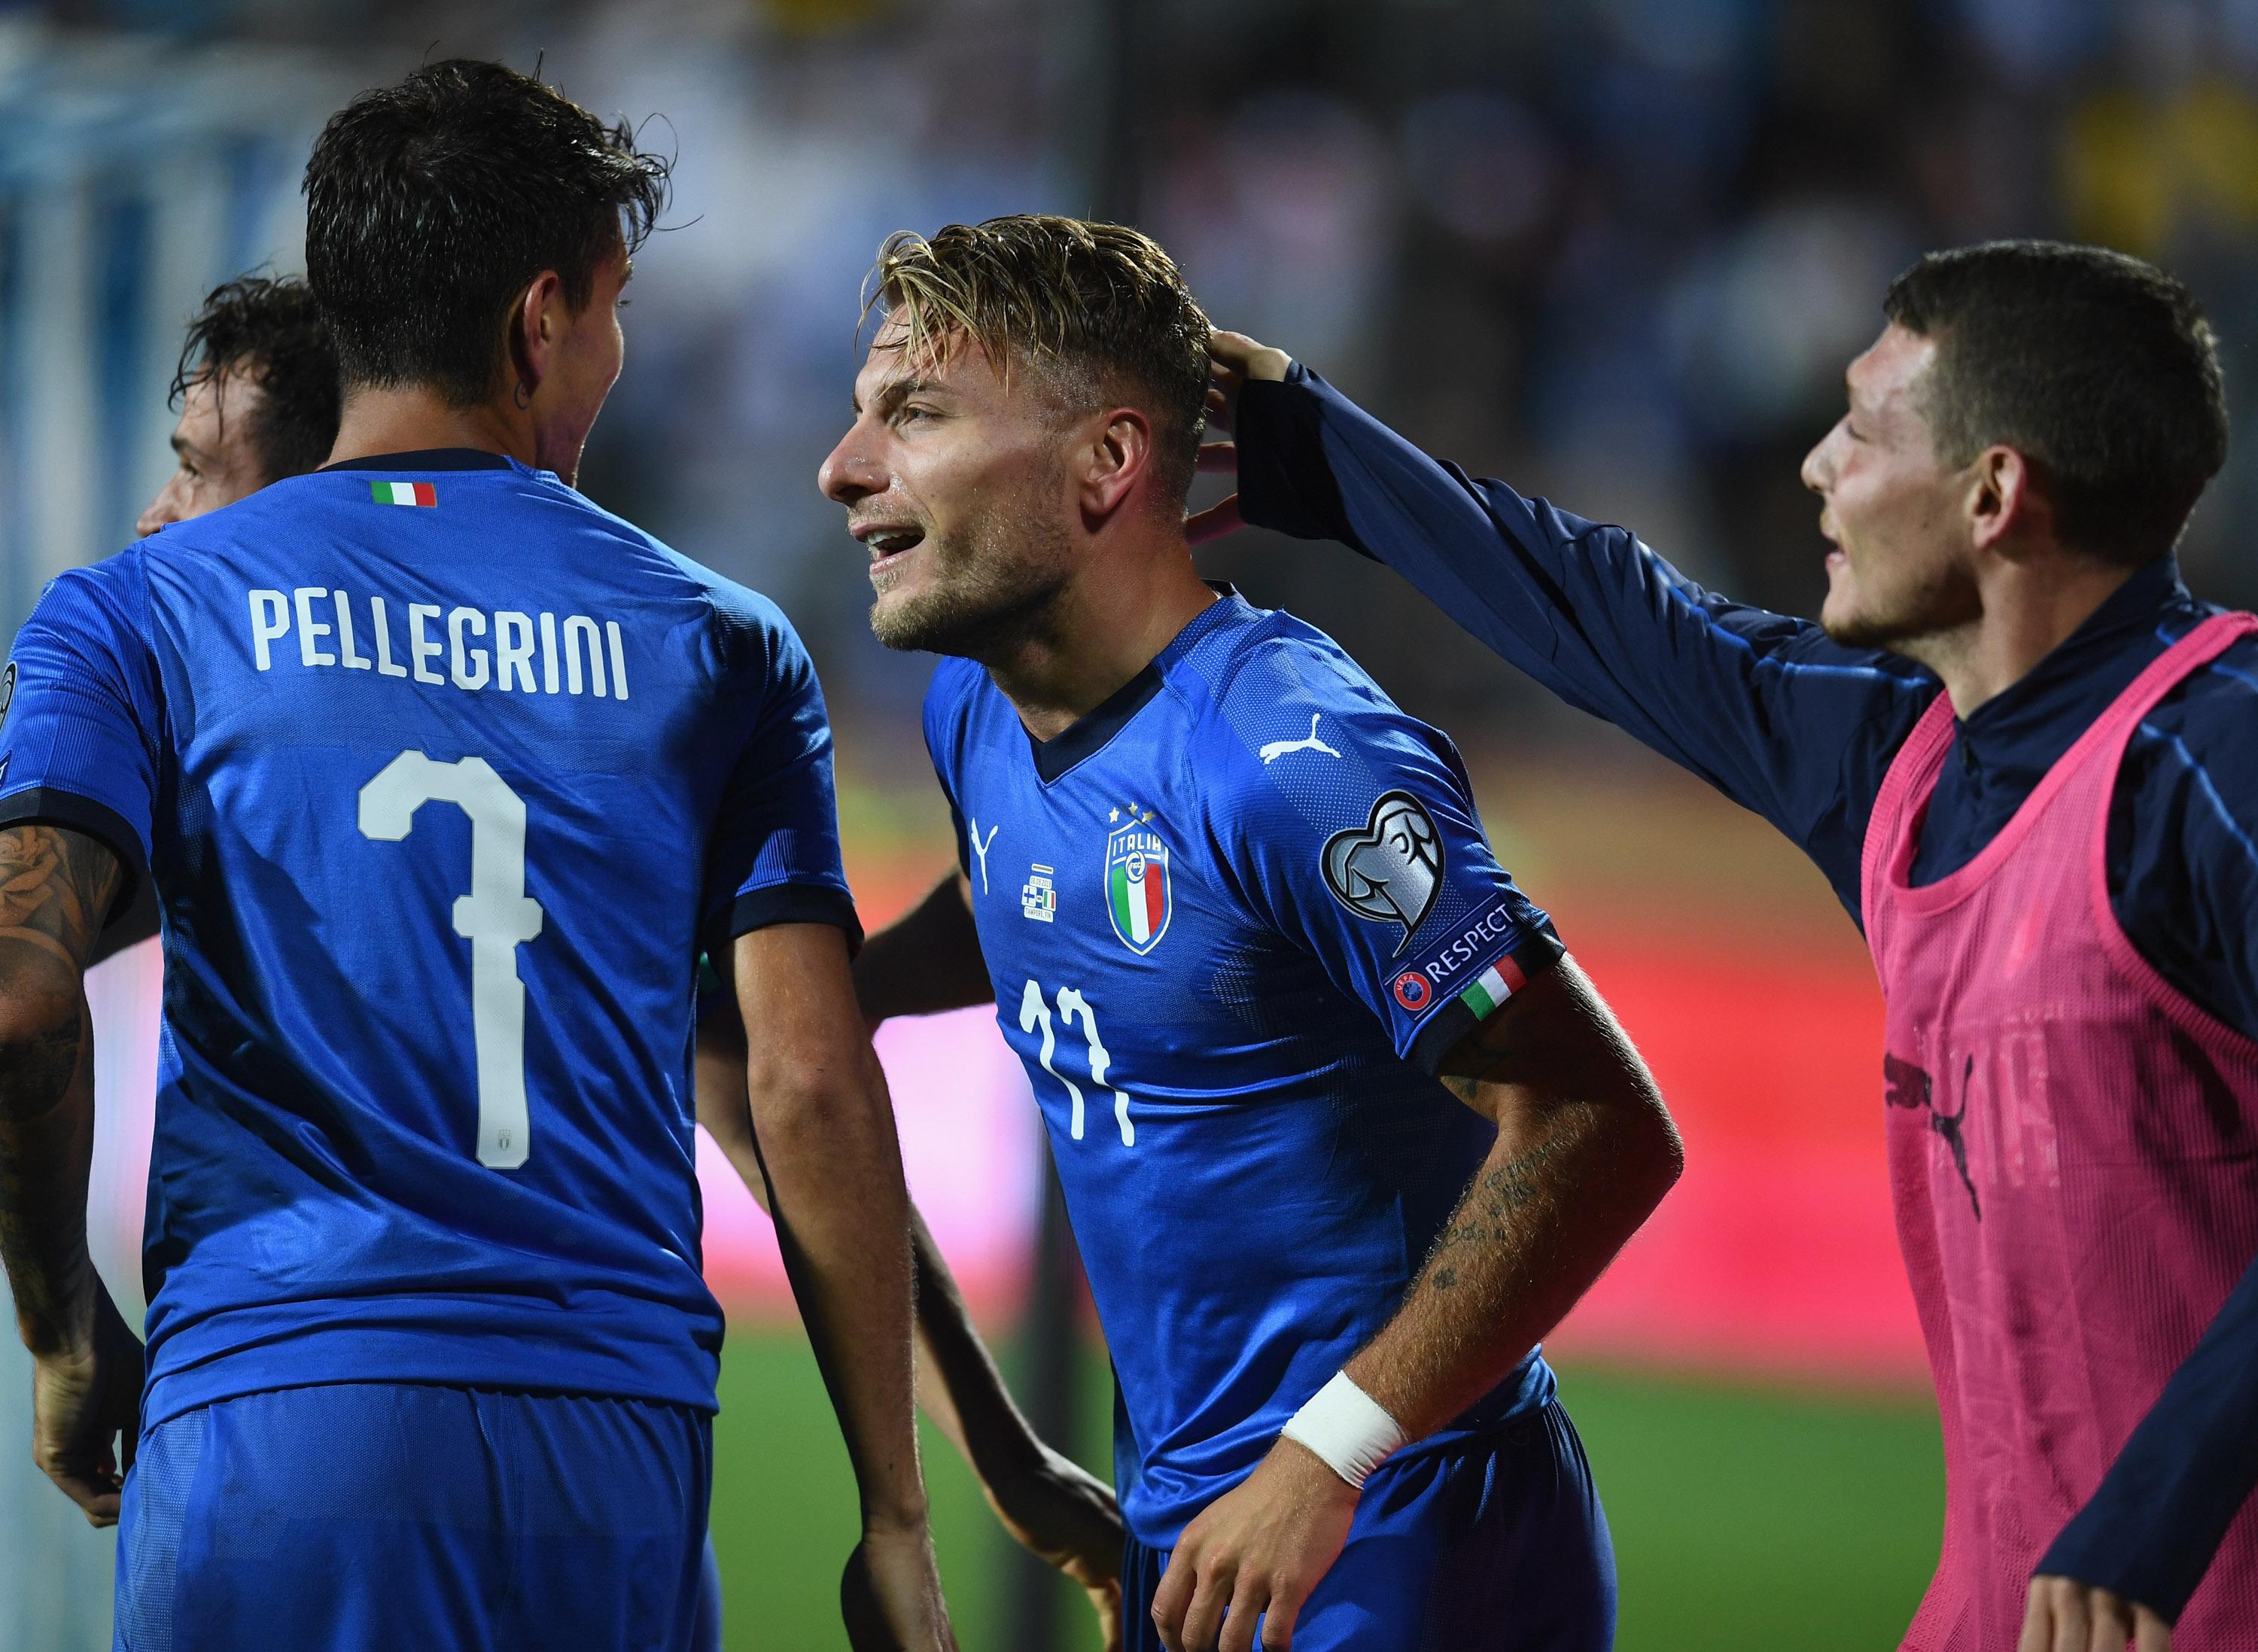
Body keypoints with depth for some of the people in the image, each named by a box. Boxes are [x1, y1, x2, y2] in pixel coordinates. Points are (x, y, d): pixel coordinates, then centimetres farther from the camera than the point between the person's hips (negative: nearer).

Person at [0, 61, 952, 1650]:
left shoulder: (135, 612, 6)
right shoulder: (716, 645, 10)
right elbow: (812, 1086, 5)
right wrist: (894, 1520, 8)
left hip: (272, 1415, -1)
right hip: (616, 1450, 1)